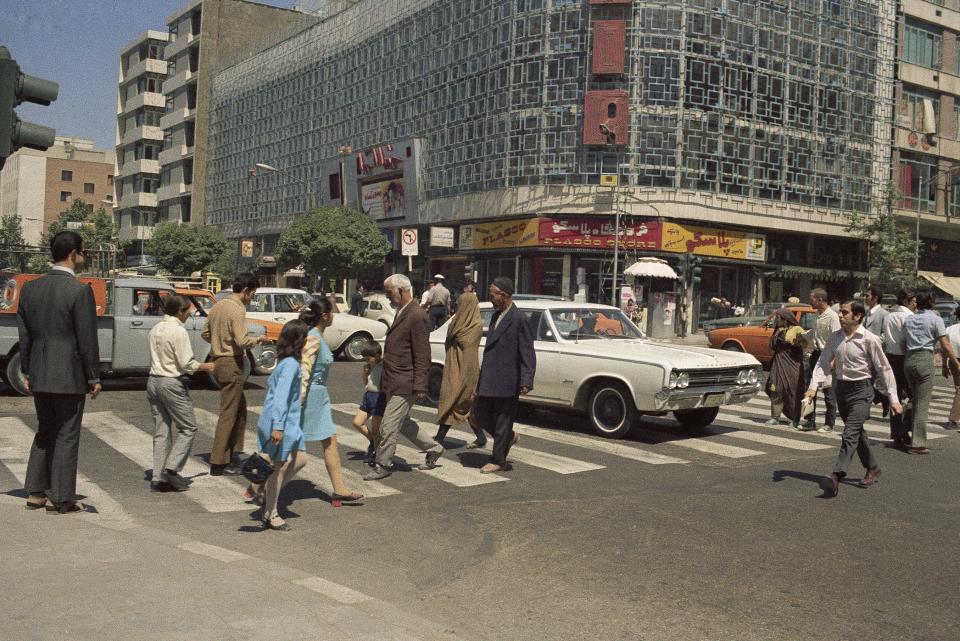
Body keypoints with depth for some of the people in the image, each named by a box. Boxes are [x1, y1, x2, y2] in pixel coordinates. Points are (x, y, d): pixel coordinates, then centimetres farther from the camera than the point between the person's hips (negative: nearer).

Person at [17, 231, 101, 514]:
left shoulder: (30, 288, 5)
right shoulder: (80, 291, -15)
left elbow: (23, 334, 10)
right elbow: (87, 340, -15)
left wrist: (26, 371, 18)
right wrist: (94, 378, -7)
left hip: (39, 376, 6)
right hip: (69, 376, -6)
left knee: (45, 432, 19)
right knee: (66, 436, 4)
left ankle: (36, 493, 24)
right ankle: (61, 498, 10)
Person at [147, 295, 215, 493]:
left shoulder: (155, 329, 10)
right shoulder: (179, 331, -15)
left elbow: (155, 358, 16)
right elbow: (186, 363, -17)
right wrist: (204, 366, 1)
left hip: (153, 380, 8)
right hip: (172, 383, -8)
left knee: (161, 431, 11)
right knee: (188, 428, 4)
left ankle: (158, 477, 11)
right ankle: (171, 469, -5)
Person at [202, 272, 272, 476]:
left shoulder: (218, 306, 11)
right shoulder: (237, 310, -16)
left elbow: (205, 333, 17)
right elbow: (242, 342, -24)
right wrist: (259, 339, -8)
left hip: (218, 362, 9)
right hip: (232, 365, -9)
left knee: (240, 407, 20)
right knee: (228, 414, -2)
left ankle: (234, 453, 24)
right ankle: (218, 463, 2)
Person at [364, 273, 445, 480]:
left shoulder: (417, 316, -17)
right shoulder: (402, 313, 13)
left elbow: (422, 356, -19)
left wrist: (420, 386, -20)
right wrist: (384, 381, 21)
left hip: (405, 384, -10)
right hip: (394, 382, 10)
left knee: (389, 426, -3)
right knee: (402, 423, 19)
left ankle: (382, 466, 11)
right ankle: (433, 448, 32)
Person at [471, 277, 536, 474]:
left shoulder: (519, 319, -13)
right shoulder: (496, 316, 13)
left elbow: (527, 354, -15)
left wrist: (526, 382, -22)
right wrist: (480, 381, 24)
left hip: (507, 382, -8)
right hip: (488, 381, 8)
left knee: (502, 422, 4)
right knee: (479, 415, 12)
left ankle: (498, 461, 19)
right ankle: (510, 437, 32)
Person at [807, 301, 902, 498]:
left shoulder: (870, 339, -11)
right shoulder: (835, 338, 4)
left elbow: (884, 369, -7)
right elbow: (823, 362, 4)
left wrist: (893, 398, -8)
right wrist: (813, 386, -10)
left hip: (861, 389, -6)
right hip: (841, 387, 6)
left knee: (851, 432, -17)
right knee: (857, 432, 19)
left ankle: (837, 476, -28)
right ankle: (872, 468, 37)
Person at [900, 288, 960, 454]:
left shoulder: (909, 319, 14)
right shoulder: (935, 319, -3)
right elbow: (945, 345, -6)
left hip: (909, 360, 6)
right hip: (924, 359, -6)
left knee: (915, 399, 18)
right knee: (922, 403, -3)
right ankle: (917, 444, -3)